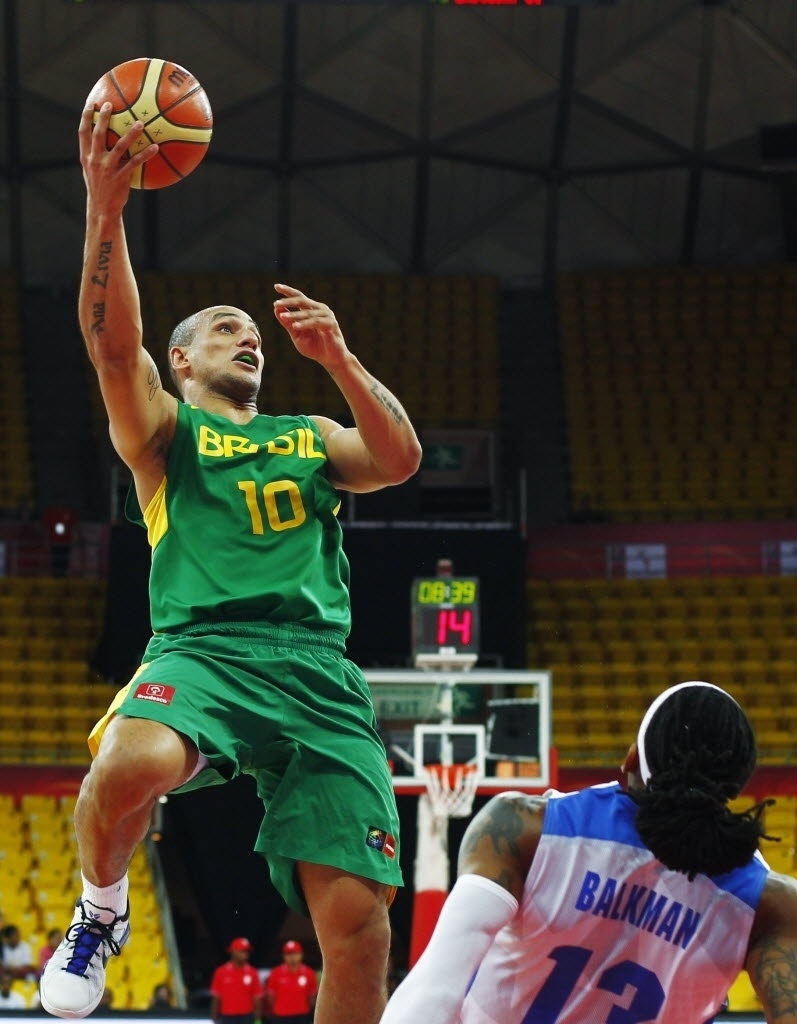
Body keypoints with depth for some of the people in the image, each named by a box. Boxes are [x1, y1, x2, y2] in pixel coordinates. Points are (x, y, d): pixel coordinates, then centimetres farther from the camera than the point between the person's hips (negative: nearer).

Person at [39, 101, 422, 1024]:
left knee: (357, 927, -11)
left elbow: (401, 459, 10)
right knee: (127, 766, -37)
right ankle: (100, 914, -5)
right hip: (202, 649, -3)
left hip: (318, 671, 3)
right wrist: (105, 209, -16)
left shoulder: (311, 439, 29)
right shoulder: (162, 429, 17)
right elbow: (112, 341, -3)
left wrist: (338, 359, -3)